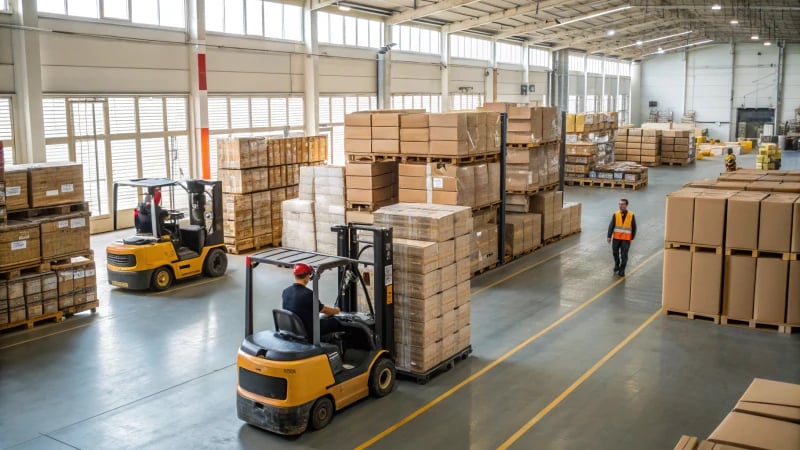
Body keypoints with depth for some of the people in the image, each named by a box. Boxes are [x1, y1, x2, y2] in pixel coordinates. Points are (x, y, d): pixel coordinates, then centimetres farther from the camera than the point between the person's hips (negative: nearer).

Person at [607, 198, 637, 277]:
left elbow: (634, 227, 4)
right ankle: (616, 265, 37)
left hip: (626, 239, -2)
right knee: (615, 253, 12)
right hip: (616, 238, 2)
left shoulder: (631, 215, -3)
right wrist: (609, 236, -13)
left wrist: (632, 238, 3)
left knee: (624, 255, -5)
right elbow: (611, 226, -6)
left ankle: (621, 270, 3)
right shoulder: (615, 215, -3)